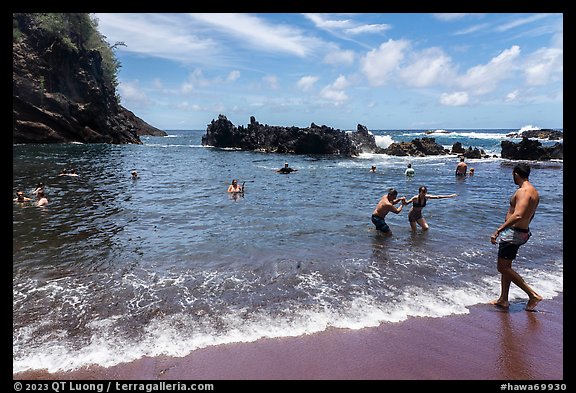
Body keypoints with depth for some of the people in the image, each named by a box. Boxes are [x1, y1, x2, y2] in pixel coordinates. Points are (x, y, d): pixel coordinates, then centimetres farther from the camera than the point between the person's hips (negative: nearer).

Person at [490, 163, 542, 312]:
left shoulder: (523, 191, -21)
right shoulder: (534, 191, 11)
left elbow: (517, 216, -34)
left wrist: (498, 231, -35)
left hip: (513, 233, -10)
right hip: (523, 232, 10)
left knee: (503, 268, -3)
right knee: (506, 266, 17)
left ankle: (533, 295, 1)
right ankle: (503, 300, 24)